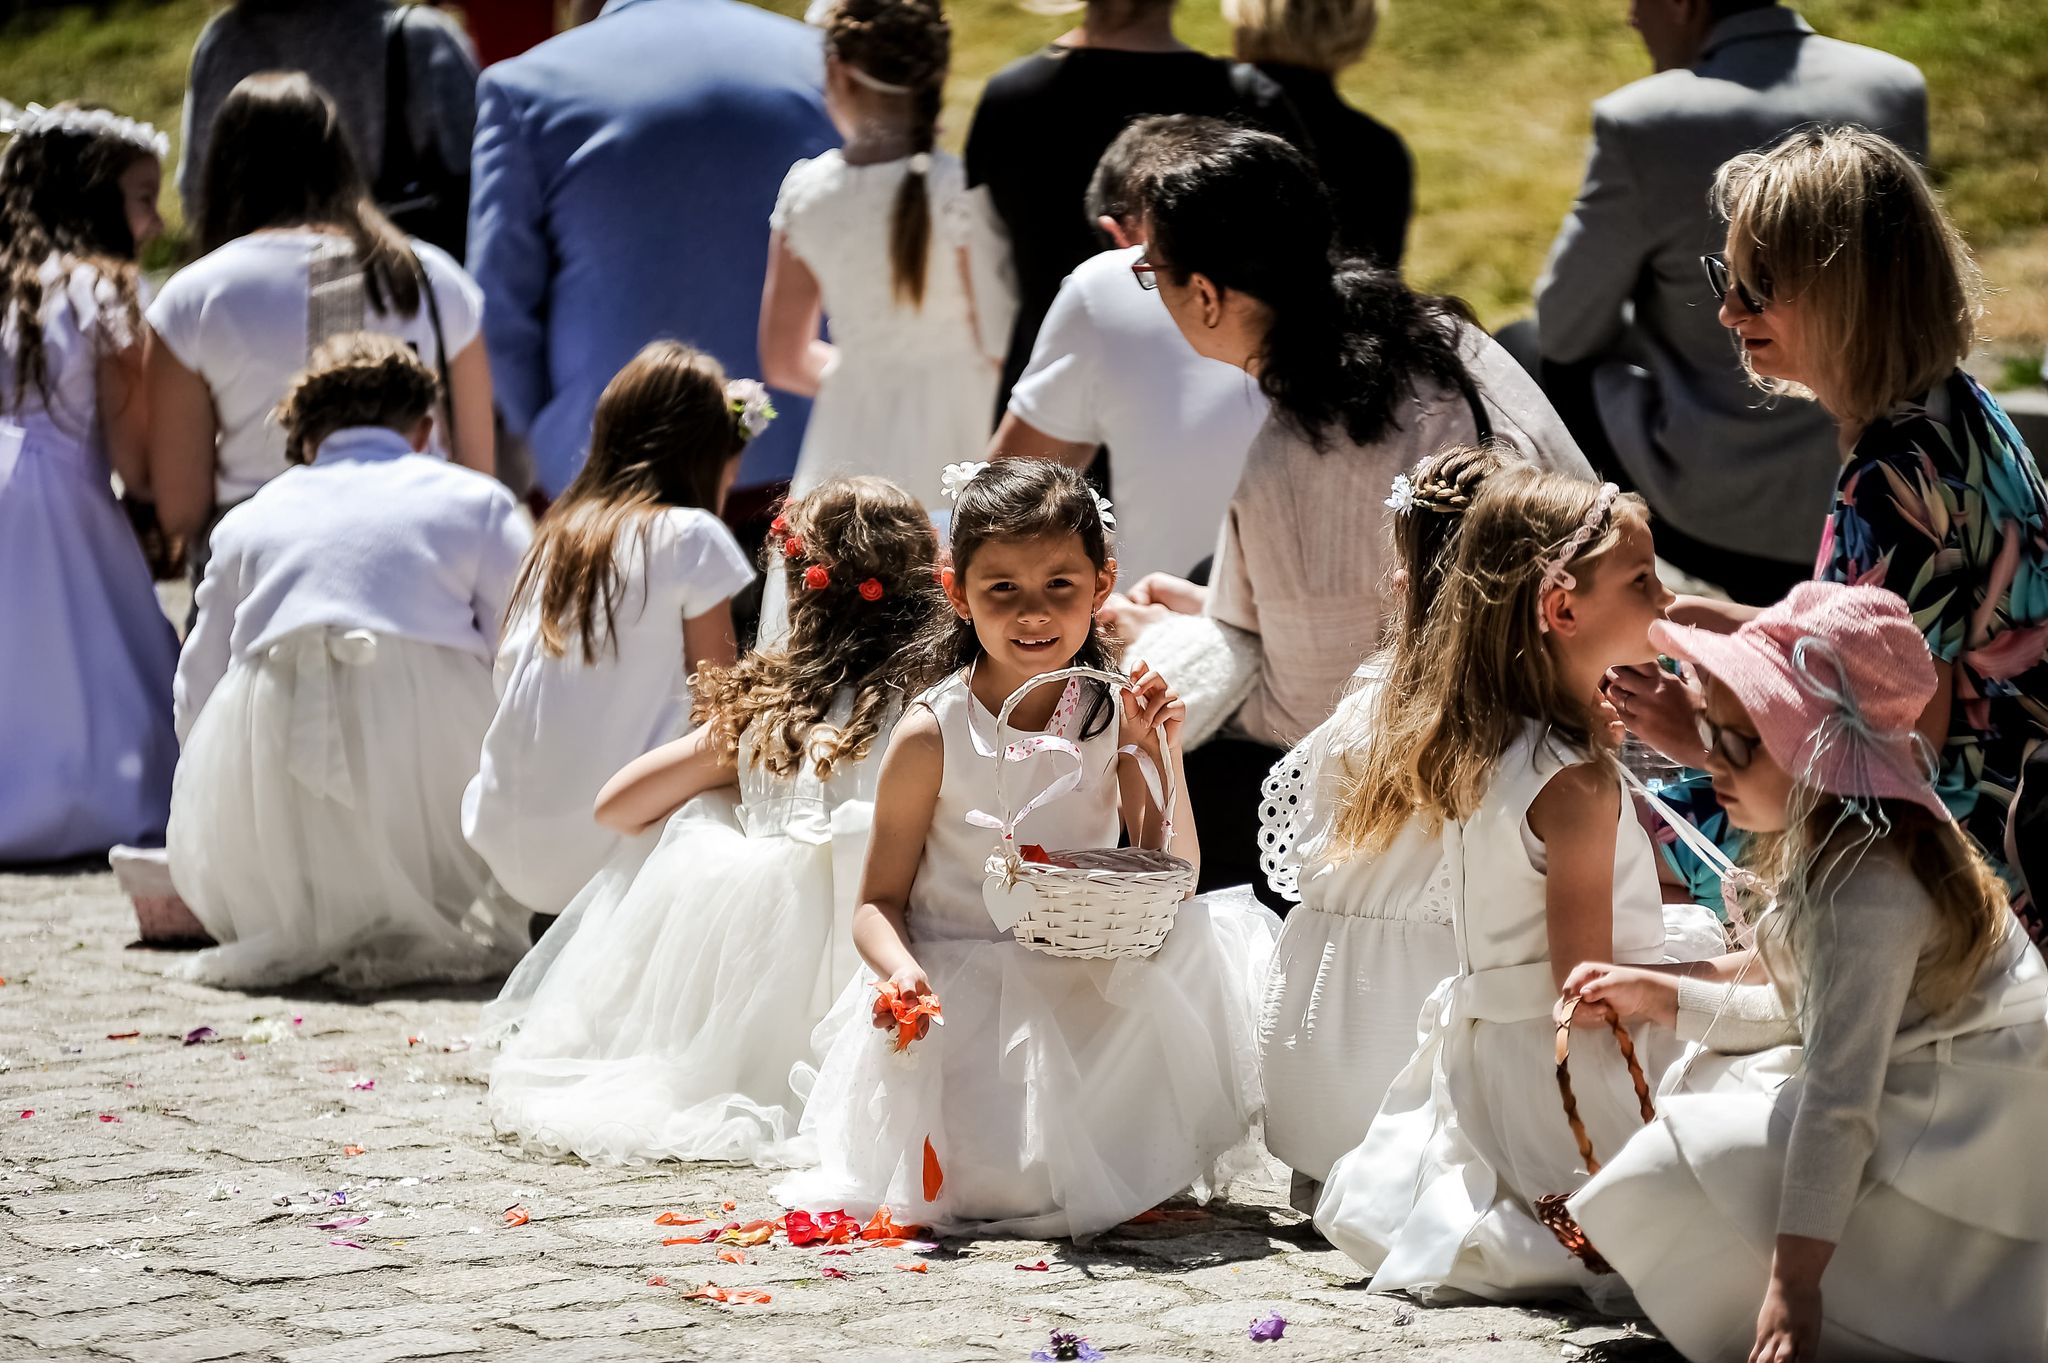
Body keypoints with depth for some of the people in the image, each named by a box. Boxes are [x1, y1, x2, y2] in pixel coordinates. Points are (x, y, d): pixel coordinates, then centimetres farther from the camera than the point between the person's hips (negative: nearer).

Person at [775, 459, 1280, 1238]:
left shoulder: (1120, 715, -1)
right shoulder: (932, 736, -9)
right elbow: (879, 901, -4)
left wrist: (1159, 762, -15)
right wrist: (900, 970, -25)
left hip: (1093, 991, 4)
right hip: (961, 996, -4)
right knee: (1008, 1181, -27)